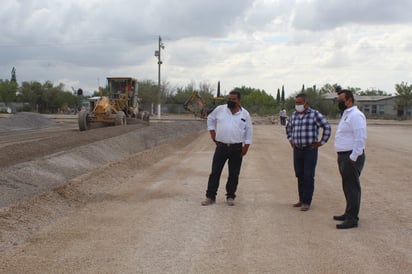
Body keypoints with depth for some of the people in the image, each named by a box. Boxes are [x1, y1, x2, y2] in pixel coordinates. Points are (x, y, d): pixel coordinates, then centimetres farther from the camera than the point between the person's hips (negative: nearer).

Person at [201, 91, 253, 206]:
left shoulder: (245, 114, 1)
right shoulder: (220, 109, 2)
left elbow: (249, 131, 5)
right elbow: (210, 119, 17)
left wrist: (246, 147, -2)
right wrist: (212, 133, 7)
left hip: (237, 149, 0)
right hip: (221, 147, 0)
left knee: (234, 174, 6)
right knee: (215, 172, 1)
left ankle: (230, 196, 18)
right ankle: (210, 196, 7)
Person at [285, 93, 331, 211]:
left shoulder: (315, 114, -8)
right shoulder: (294, 115, 10)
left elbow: (327, 127, -8)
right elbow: (288, 128, 28)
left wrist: (321, 142, -7)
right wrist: (290, 140, 19)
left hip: (310, 150, -5)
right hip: (297, 150, 6)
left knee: (308, 177, -4)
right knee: (299, 176, 10)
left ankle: (306, 202, 0)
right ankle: (301, 199, 21)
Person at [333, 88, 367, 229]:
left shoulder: (355, 115, -16)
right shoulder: (346, 114, 17)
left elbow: (360, 139, -22)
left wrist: (353, 158, -22)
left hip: (351, 157, -10)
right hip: (344, 156, 10)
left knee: (352, 187, -6)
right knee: (348, 187, 18)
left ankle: (352, 219, -2)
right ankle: (349, 213, 29)